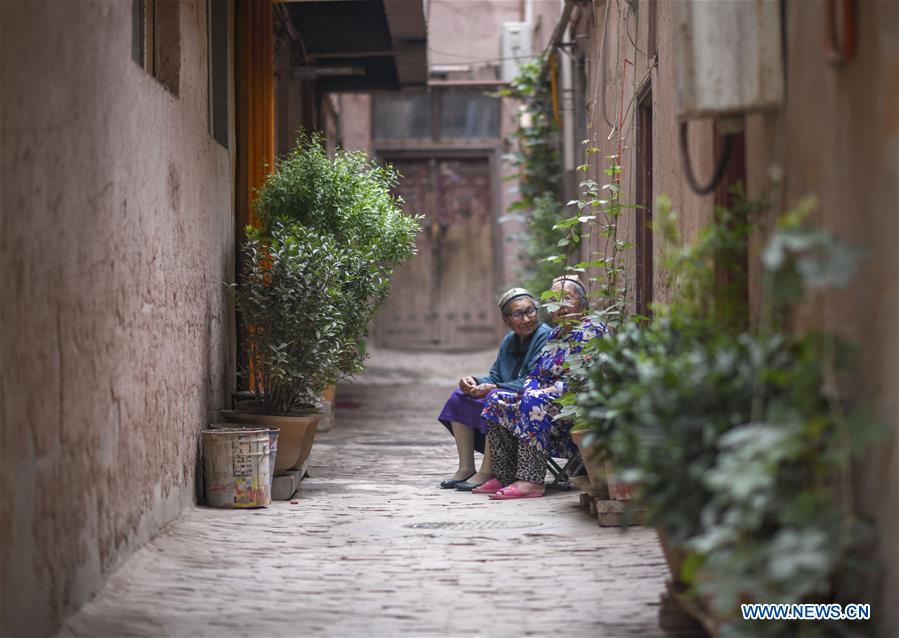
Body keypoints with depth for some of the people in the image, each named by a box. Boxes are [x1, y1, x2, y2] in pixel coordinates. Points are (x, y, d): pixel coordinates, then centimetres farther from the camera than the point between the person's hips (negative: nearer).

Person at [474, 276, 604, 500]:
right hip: (547, 399, 9)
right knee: (496, 401, -3)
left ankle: (531, 481, -42)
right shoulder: (556, 333, 21)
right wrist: (528, 389, -3)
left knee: (534, 402, -35)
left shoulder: (590, 331, -6)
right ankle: (504, 477, -9)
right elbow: (536, 372, 20)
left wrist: (551, 390, -21)